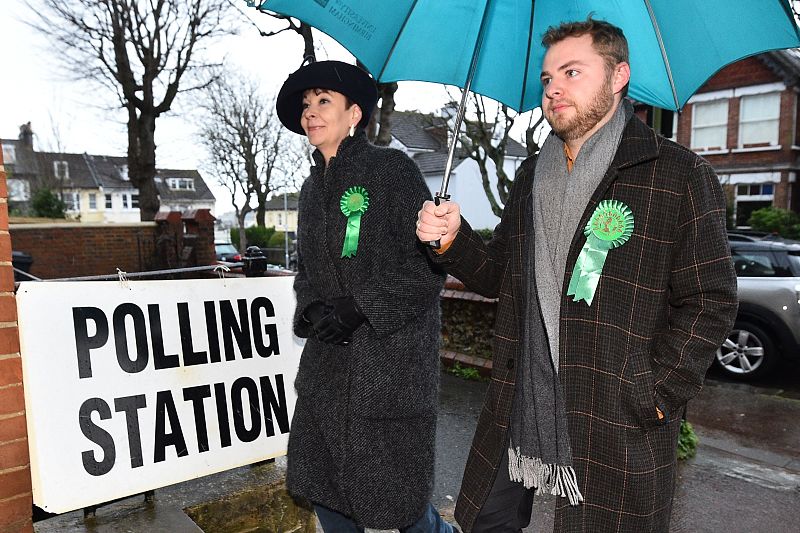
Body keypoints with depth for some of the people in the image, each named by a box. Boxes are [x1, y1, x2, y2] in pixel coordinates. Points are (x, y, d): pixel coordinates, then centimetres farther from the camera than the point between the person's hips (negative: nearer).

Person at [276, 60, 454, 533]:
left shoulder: (393, 169, -7)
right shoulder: (313, 187, 13)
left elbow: (428, 266, -12)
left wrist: (359, 308, -17)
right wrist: (314, 310, -2)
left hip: (390, 359, -6)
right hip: (329, 359, 7)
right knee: (319, 484, 14)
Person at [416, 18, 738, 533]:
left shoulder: (680, 174, -5)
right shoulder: (532, 176, 12)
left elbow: (712, 302, -7)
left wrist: (652, 395, -13)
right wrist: (453, 240, -4)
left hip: (618, 428, -4)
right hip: (518, 408, 5)